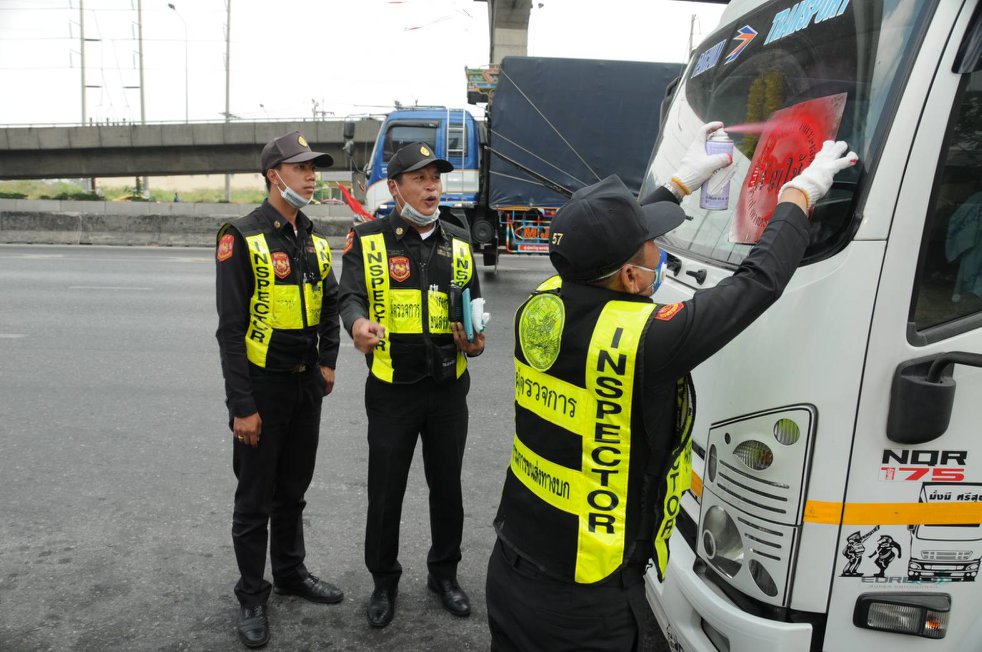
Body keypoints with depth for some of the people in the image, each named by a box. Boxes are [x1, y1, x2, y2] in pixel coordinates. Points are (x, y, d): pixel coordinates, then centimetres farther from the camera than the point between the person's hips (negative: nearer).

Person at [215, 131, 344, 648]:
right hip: (262, 385, -6)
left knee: (293, 490, 19)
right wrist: (242, 407, -18)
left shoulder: (314, 239, 7)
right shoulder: (242, 237, -14)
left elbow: (330, 304, 17)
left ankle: (291, 573, 37)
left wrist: (327, 362, 4)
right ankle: (252, 598, 26)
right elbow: (231, 329, -16)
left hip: (307, 383, 6)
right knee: (255, 499, 8)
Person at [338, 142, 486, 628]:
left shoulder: (458, 243, 8)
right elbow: (350, 295, -16)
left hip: (449, 387, 3)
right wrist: (358, 323, -38)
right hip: (392, 388, -3)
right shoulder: (369, 239, -4)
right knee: (385, 491, 8)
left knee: (447, 485, 16)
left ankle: (444, 574, 37)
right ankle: (384, 581, 31)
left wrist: (474, 342, -6)